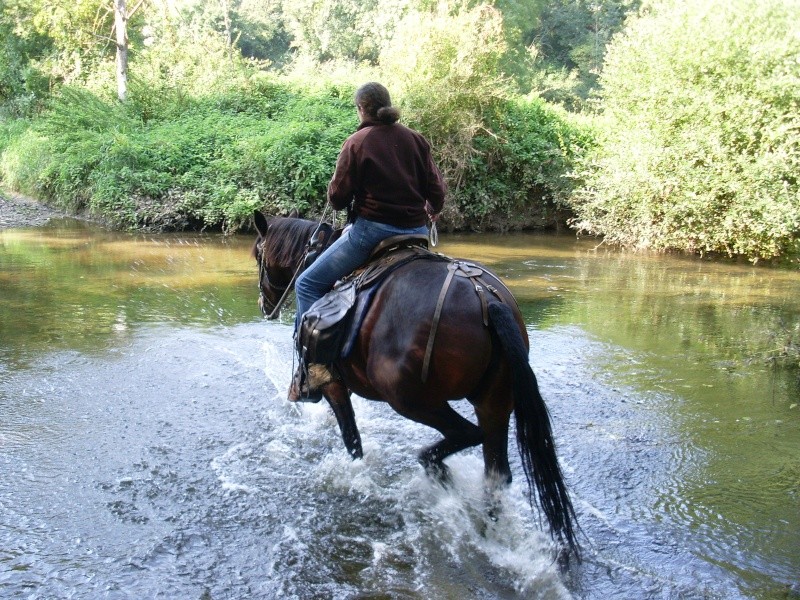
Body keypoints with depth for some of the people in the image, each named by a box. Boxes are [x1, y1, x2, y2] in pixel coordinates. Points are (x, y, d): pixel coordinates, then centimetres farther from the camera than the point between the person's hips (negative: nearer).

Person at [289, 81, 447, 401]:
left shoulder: (357, 142, -5)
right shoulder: (415, 139, 9)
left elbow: (337, 198, -6)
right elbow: (437, 189, 9)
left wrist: (337, 196, 17)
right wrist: (431, 211, 30)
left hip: (372, 228, -6)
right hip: (417, 232, 6)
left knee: (309, 284, 3)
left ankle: (313, 362, -7)